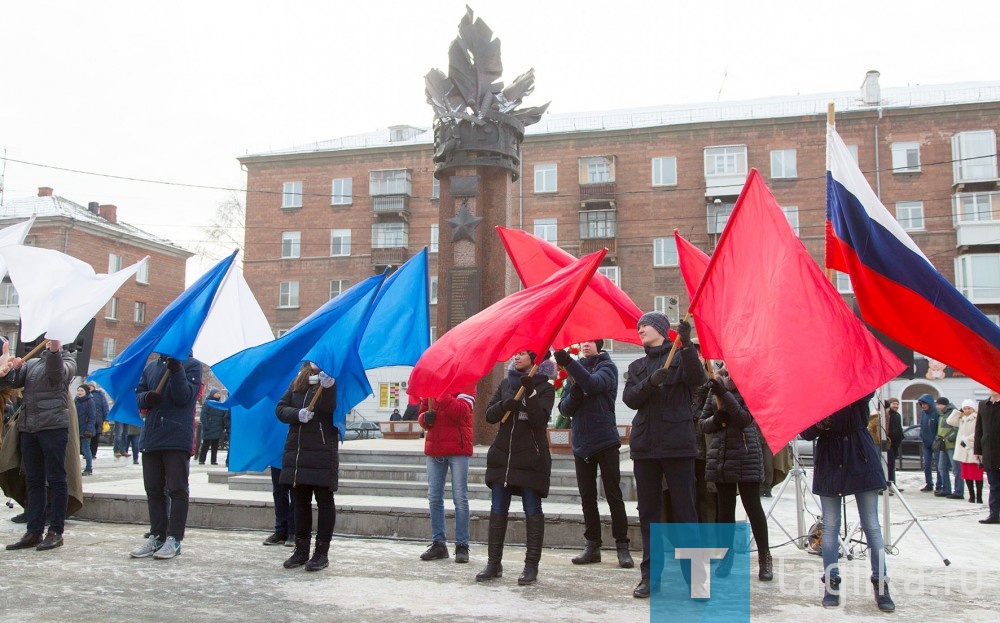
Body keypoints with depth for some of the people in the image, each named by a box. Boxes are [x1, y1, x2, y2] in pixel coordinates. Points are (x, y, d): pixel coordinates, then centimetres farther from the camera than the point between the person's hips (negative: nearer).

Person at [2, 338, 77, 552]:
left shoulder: (67, 359, 7)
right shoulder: (31, 363, 21)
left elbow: (59, 374, -15)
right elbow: (12, 381, 7)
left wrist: (54, 350, -32)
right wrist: (6, 371, -15)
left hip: (53, 427, -5)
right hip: (28, 428, 5)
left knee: (55, 479, -3)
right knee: (33, 481, 7)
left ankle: (55, 532, 1)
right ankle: (34, 532, 11)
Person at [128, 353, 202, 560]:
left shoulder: (191, 365, -1)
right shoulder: (151, 366, 15)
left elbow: (184, 397, -11)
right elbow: (137, 394, 15)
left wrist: (176, 369, -23)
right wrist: (146, 397, -8)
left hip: (177, 439, -6)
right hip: (151, 439, 6)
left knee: (177, 489, -1)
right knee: (153, 489, 10)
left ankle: (174, 539, 3)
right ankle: (156, 537, 19)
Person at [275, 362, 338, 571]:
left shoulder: (331, 381, -2)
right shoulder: (297, 383, 12)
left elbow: (328, 409, -18)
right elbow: (280, 409, 8)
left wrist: (328, 387, -36)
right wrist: (297, 414, -12)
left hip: (323, 452, -5)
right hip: (296, 450, 5)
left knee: (324, 501, 2)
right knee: (300, 502, 11)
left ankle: (322, 552, 8)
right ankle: (301, 550, 21)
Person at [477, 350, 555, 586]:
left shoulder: (544, 387, 0)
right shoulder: (505, 384, 13)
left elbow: (540, 419, -13)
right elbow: (490, 415, 6)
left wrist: (530, 393, -23)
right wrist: (505, 405, -14)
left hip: (531, 457, -4)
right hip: (502, 455, 4)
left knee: (532, 511, -1)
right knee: (498, 510, 5)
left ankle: (531, 566, 4)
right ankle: (494, 564, 11)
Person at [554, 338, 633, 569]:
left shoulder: (607, 366, -1)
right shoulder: (574, 370, 13)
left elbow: (594, 384, -24)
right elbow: (564, 408, 8)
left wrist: (568, 362, -34)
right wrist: (574, 394, -14)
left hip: (605, 440, -5)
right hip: (581, 443, 5)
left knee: (613, 495, -2)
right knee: (587, 497, 9)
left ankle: (622, 547, 3)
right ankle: (592, 545, 17)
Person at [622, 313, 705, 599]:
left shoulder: (681, 357, 6)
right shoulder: (637, 366, 17)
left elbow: (697, 379, -16)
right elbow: (630, 398, 1)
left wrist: (686, 345, -28)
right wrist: (651, 382, -17)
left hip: (677, 445, -4)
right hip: (645, 446, 4)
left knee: (685, 510, -4)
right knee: (648, 512, 7)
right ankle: (650, 574, 13)